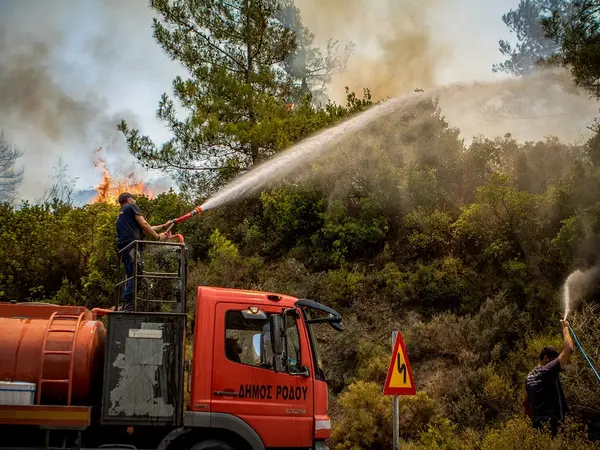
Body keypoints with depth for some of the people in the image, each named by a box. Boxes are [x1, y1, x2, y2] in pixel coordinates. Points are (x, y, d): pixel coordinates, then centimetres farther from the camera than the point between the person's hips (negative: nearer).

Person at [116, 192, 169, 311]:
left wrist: (163, 226, 39)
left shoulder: (120, 216, 34)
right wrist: (158, 236, 11)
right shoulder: (132, 207, 9)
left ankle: (125, 306, 6)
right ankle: (128, 305, -27)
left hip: (123, 248, 10)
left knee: (131, 277, 10)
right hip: (131, 244, -10)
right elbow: (144, 225, 0)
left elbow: (143, 229, 34)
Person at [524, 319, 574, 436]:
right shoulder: (549, 371, -9)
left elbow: (526, 403, 20)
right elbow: (568, 349, -11)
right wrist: (565, 328, 1)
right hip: (552, 424, -8)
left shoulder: (530, 377, 13)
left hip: (537, 424, 8)